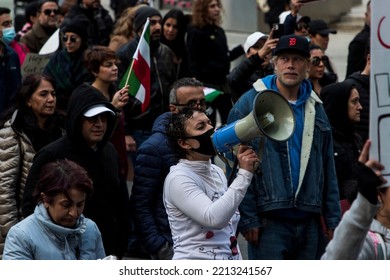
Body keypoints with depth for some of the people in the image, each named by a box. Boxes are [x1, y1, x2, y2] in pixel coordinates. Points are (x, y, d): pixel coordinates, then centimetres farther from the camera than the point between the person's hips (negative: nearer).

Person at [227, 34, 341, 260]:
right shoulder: (251, 103, -1)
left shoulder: (316, 108, 15)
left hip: (309, 222, 5)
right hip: (269, 221, -5)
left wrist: (333, 218, 9)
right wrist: (247, 218, -12)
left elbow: (328, 169, 17)